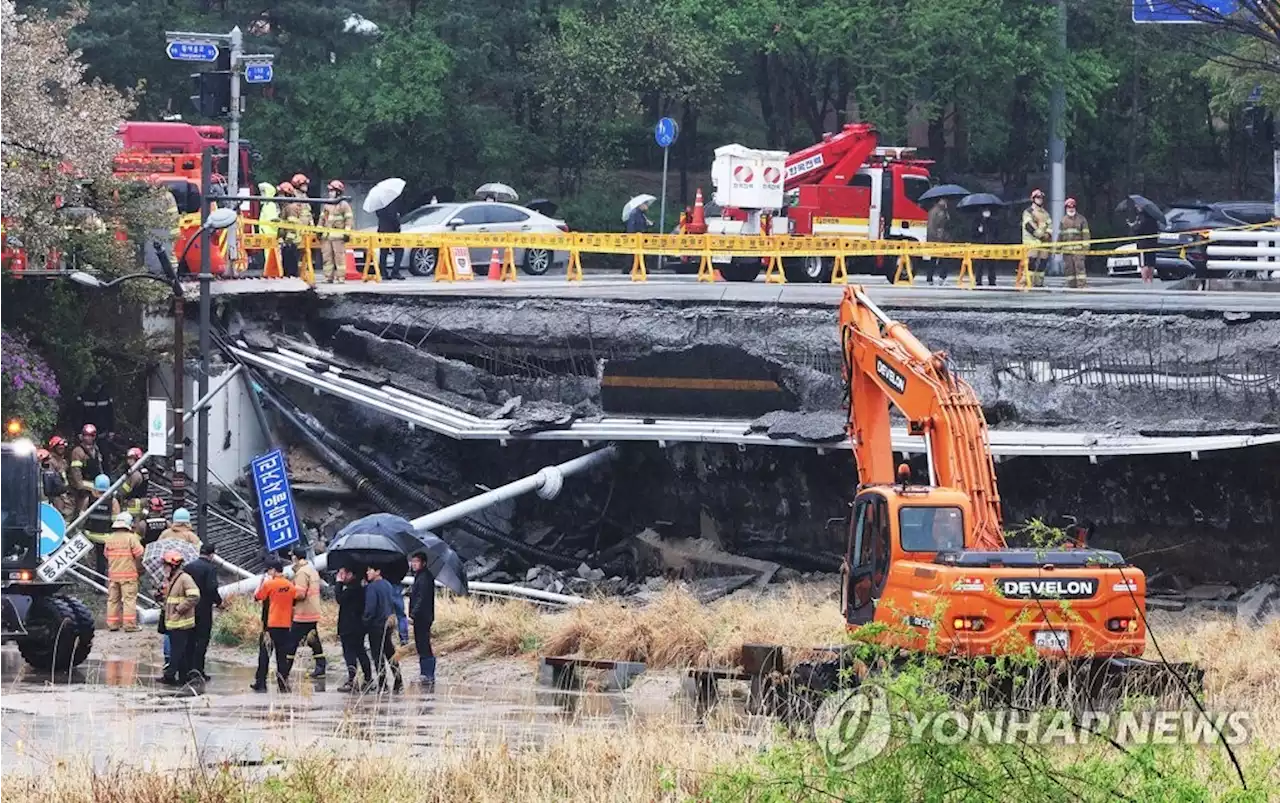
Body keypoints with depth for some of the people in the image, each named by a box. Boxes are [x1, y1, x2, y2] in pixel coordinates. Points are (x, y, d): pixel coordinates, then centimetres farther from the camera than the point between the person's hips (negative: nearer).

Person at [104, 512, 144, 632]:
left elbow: (107, 555, 10)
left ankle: (112, 624, 13)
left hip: (113, 574, 5)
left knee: (113, 599, 12)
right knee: (129, 599, -3)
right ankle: (130, 625, -8)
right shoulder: (131, 537, -11)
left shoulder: (110, 538, 4)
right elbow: (139, 554, -12)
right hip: (128, 574, -5)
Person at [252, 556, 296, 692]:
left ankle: (260, 683, 5)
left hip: (271, 625, -4)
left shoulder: (269, 584, -11)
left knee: (264, 654, 4)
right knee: (282, 655, 7)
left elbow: (257, 597, -1)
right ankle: (283, 683, 5)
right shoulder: (290, 585, 5)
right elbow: (293, 604, 12)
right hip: (285, 625, 4)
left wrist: (262, 582, 9)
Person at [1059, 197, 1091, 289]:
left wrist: (1086, 246, -9)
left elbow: (1085, 233, 0)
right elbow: (1060, 234, 21)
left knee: (1079, 266, -13)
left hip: (1078, 247, -4)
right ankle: (1071, 284, 8)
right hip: (1066, 248, 4)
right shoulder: (1063, 220, 17)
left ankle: (1081, 284, -15)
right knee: (1068, 267, 3)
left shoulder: (1081, 219, 5)